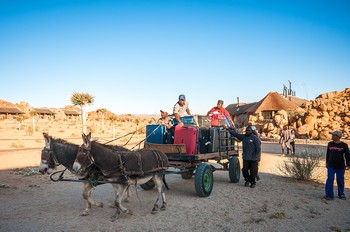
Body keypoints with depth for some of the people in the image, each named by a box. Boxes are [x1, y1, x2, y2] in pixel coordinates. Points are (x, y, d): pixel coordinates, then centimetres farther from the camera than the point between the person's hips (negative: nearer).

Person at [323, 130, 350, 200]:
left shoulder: (344, 145, -5)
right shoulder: (330, 144, 3)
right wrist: (327, 163, 15)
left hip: (340, 167, -1)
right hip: (331, 166, 1)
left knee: (340, 181, 11)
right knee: (330, 180, -4)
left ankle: (341, 194, 28)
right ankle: (329, 195, 4)